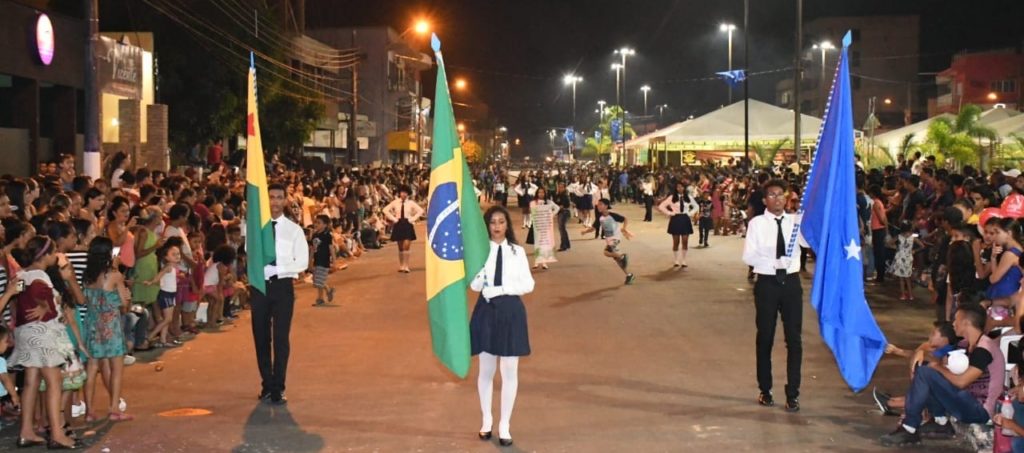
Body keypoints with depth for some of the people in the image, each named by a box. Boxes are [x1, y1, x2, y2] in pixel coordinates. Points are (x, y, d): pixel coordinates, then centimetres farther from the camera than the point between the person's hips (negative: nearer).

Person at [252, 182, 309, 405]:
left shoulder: (294, 230, -1)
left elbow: (302, 262, -5)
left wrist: (277, 269, -14)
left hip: (283, 286, -1)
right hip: (260, 285, 2)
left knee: (281, 338, -1)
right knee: (261, 338, 9)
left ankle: (278, 389, 6)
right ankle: (267, 384, 23)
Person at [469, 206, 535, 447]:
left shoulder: (517, 251, 0)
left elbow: (528, 284, -2)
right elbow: (475, 286, -8)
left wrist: (502, 289, -15)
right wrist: (479, 265, -27)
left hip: (511, 311, 0)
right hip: (486, 311, 0)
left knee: (509, 371, 3)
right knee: (486, 369, 10)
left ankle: (504, 425, 14)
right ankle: (487, 420, 26)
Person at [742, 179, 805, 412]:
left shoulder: (796, 221, 3)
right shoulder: (757, 223, -3)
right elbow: (748, 256, -11)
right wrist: (774, 263, -24)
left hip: (791, 282, 1)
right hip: (767, 283, -1)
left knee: (794, 338, 2)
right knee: (765, 338, 9)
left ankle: (792, 393, 11)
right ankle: (765, 390, 23)